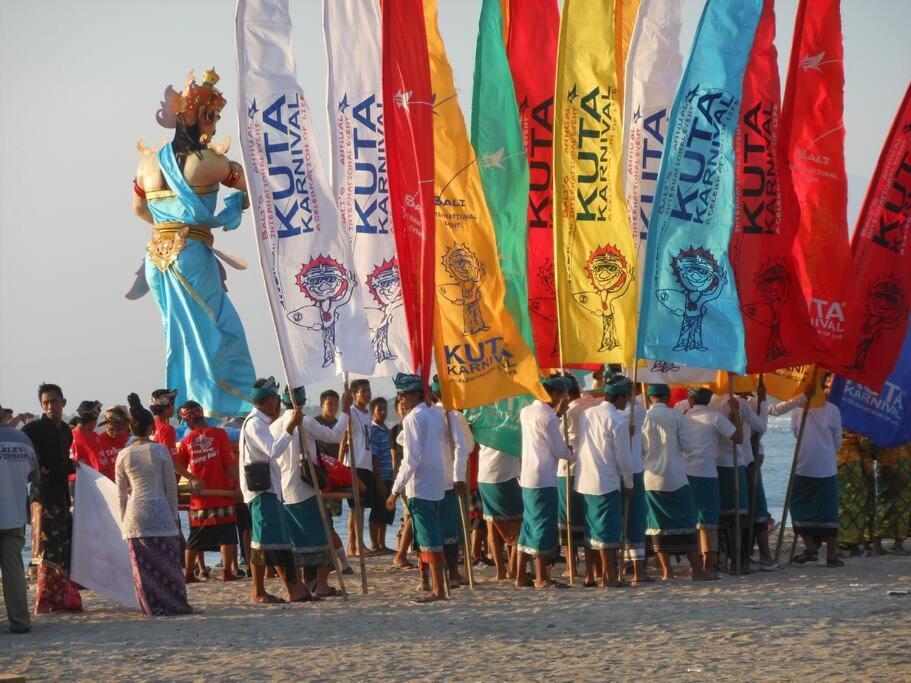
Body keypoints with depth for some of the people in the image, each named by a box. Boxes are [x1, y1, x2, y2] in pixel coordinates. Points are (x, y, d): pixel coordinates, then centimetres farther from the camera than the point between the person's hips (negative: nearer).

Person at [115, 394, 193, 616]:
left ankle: (152, 606, 3)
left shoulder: (123, 456, 1)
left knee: (142, 565, 4)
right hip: (159, 510, -2)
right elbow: (171, 486, -1)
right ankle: (175, 603, 7)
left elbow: (121, 494, 6)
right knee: (168, 561, 5)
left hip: (134, 514, 2)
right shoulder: (160, 450, -5)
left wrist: (124, 521, 14)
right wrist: (174, 514, 8)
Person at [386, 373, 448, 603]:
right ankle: (436, 585, 17)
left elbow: (410, 459, -17)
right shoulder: (436, 415, 12)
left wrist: (396, 490, -16)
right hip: (435, 485, 9)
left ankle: (437, 590, -7)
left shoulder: (413, 418, -12)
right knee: (432, 538, 13)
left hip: (419, 487, -9)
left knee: (428, 539, -7)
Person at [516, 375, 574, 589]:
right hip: (544, 479, -8)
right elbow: (560, 450, -11)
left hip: (527, 478, 8)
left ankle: (521, 575, 15)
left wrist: (557, 414, 17)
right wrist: (572, 453, 10)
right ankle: (541, 578, 3)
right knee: (543, 526, -1)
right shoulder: (546, 417, -15)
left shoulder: (526, 412, 9)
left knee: (529, 524, 13)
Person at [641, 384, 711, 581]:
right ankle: (697, 570, 2)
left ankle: (667, 571, 5)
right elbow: (686, 446, -6)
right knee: (686, 524, 4)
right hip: (675, 478, -1)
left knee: (658, 525, 7)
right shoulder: (677, 417, -5)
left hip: (651, 479, 1)